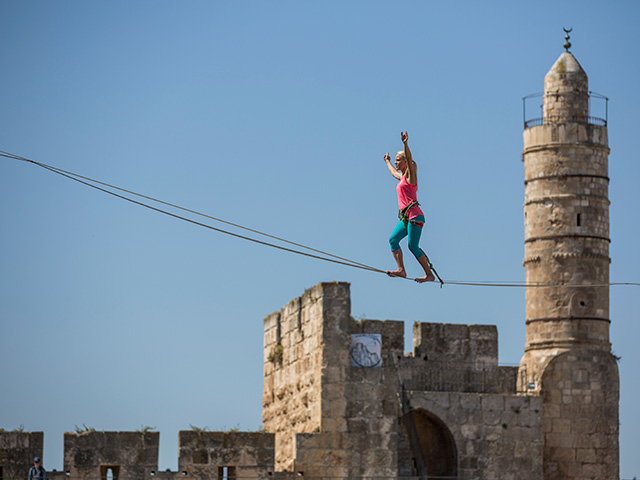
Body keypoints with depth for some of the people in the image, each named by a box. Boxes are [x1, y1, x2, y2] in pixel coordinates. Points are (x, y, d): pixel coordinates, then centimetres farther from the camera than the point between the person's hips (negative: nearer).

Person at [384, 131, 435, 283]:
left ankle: (429, 274, -7)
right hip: (406, 217, 9)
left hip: (414, 215, -9)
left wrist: (405, 144, -35)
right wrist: (387, 162, 61)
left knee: (413, 246, -11)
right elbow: (394, 172, 45)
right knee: (393, 239, -4)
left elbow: (409, 160, -21)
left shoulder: (410, 175, -2)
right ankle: (401, 269, -12)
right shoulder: (402, 177, 21)